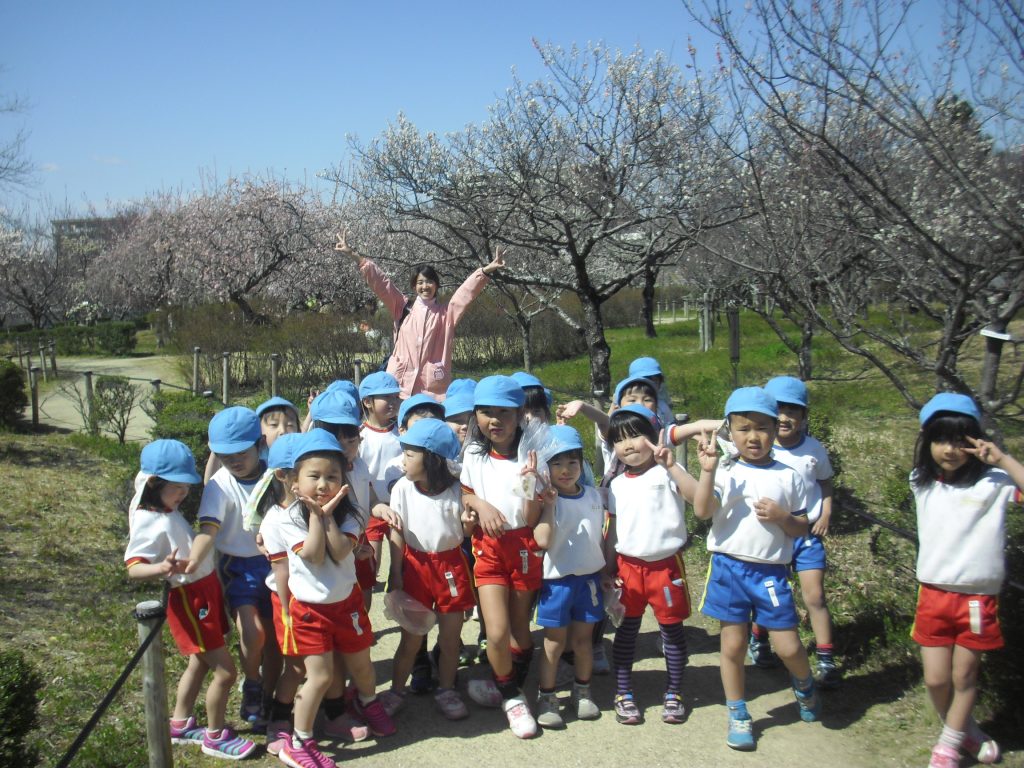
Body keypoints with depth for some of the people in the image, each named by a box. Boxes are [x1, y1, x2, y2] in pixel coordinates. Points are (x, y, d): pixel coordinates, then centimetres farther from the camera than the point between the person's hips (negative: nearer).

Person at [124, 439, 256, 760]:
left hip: (206, 589, 9)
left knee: (201, 662, 23)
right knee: (225, 670, -3)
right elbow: (133, 567, -31)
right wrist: (162, 568, -48)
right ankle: (215, 736, 16)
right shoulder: (149, 522, -22)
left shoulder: (167, 509, 3)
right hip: (189, 598, -9)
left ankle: (181, 724, 39)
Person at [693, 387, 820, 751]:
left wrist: (782, 517, -14)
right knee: (733, 646, 8)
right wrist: (707, 471, -27)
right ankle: (738, 716, 27)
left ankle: (805, 686, 36)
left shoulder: (788, 476, 1)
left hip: (771, 572, 0)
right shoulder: (725, 472, -3)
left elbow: (801, 528, 6)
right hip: (729, 567, 0)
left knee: (788, 647, 1)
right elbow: (702, 512, -17)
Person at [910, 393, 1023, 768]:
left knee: (964, 676, 12)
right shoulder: (921, 483, 2)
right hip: (934, 594, 3)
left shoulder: (993, 482, -12)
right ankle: (963, 730, 35)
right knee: (936, 679, 7)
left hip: (978, 598, -3)